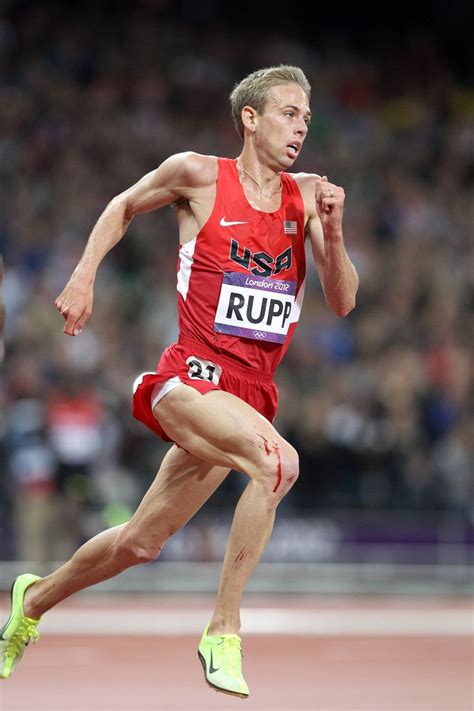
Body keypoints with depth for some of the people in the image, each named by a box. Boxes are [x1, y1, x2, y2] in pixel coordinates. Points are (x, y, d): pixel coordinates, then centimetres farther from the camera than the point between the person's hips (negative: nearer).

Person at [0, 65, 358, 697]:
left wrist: (331, 230, -13)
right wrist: (84, 275, 8)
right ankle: (224, 631, -23)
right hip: (191, 379, -5)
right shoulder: (198, 176, -3)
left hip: (251, 394, 5)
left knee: (139, 543, 13)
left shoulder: (308, 195, 6)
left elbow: (342, 302, 3)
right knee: (277, 462, -33)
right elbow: (124, 206, 16)